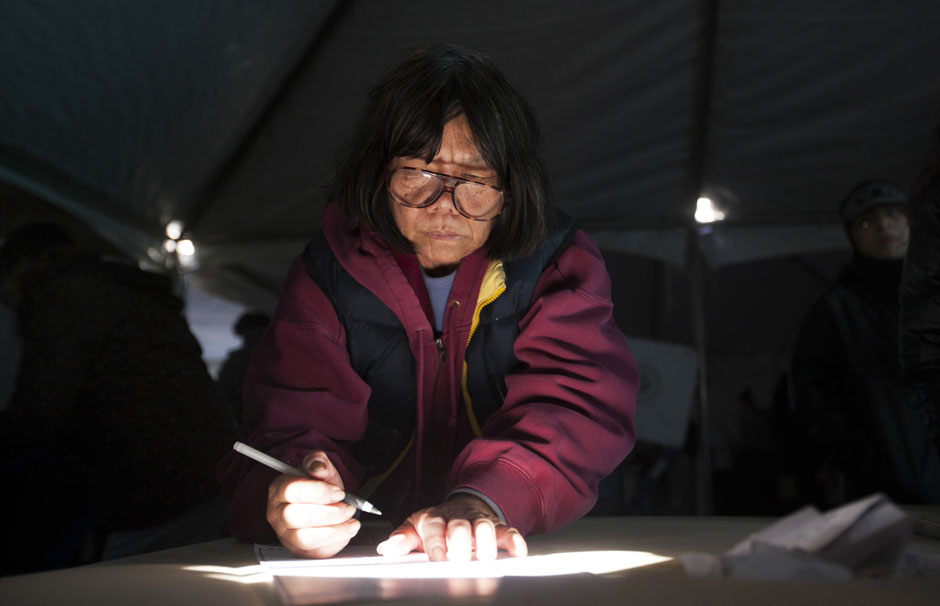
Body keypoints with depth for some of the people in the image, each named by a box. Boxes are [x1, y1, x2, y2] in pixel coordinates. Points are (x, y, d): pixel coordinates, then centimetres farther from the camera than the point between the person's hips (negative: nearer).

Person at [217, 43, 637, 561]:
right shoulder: (327, 274, 1)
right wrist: (295, 494, -32)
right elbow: (293, 425, -8)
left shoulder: (560, 266, 0)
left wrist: (483, 500, -34)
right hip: (366, 562, 0)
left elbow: (571, 409, -15)